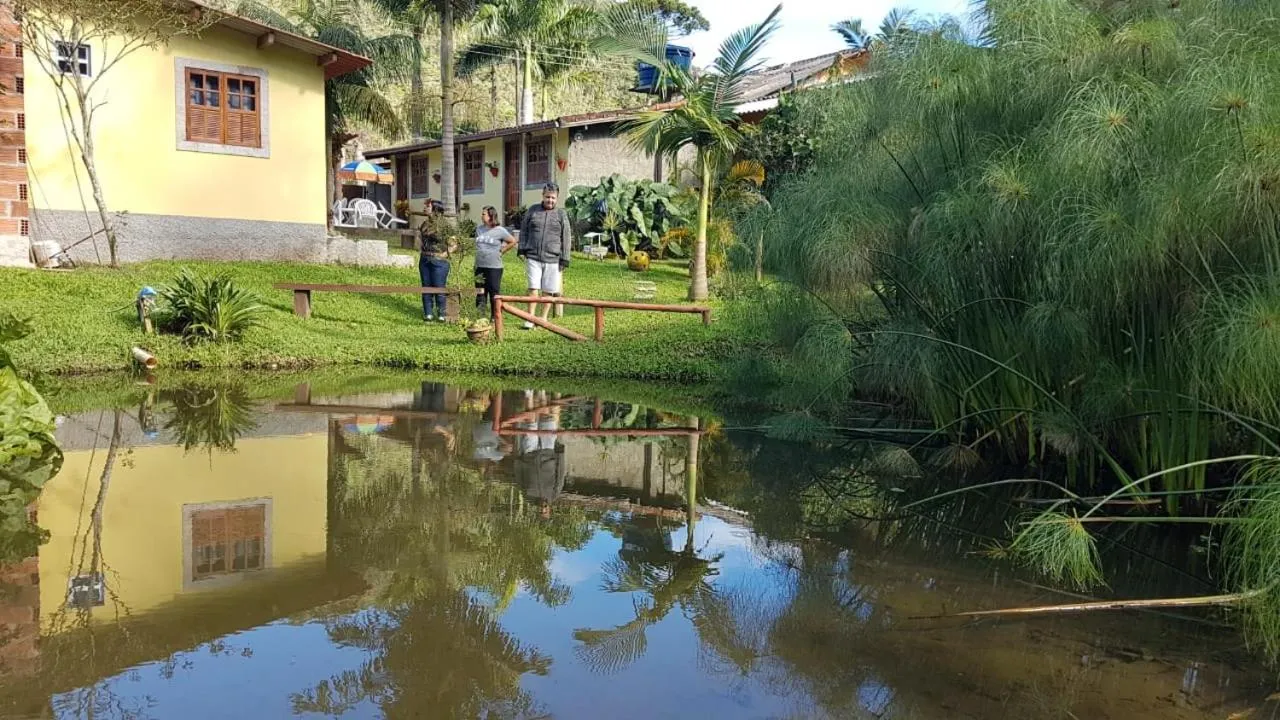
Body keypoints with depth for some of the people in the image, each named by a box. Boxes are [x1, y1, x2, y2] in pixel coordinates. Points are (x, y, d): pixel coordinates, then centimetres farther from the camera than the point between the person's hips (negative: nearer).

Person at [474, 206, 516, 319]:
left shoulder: (500, 230, -5)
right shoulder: (479, 229, 9)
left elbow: (513, 242, 2)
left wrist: (501, 251, 0)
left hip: (494, 267, -5)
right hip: (480, 267, 5)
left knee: (494, 293, -1)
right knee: (480, 293, 8)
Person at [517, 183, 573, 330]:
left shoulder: (561, 214, 5)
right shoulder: (533, 210, 8)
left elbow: (566, 238, 4)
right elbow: (523, 231, 15)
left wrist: (564, 259, -1)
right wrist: (522, 249, 5)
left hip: (552, 259, 0)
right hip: (533, 257, 0)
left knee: (549, 291, 4)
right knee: (533, 288, -5)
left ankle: (543, 318, 16)